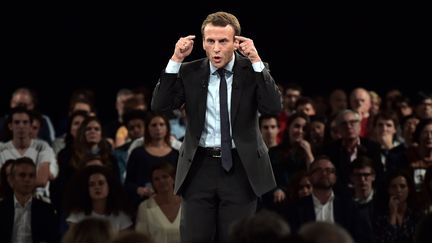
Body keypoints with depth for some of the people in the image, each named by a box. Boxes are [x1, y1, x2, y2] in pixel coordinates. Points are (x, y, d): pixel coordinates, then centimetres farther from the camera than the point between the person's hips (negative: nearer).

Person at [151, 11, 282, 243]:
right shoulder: (189, 72, 3)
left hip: (240, 167, -1)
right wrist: (175, 60, -12)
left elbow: (273, 108, -14)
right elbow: (160, 106, -6)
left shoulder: (252, 70, 0)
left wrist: (256, 61, -19)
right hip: (199, 167, 1)